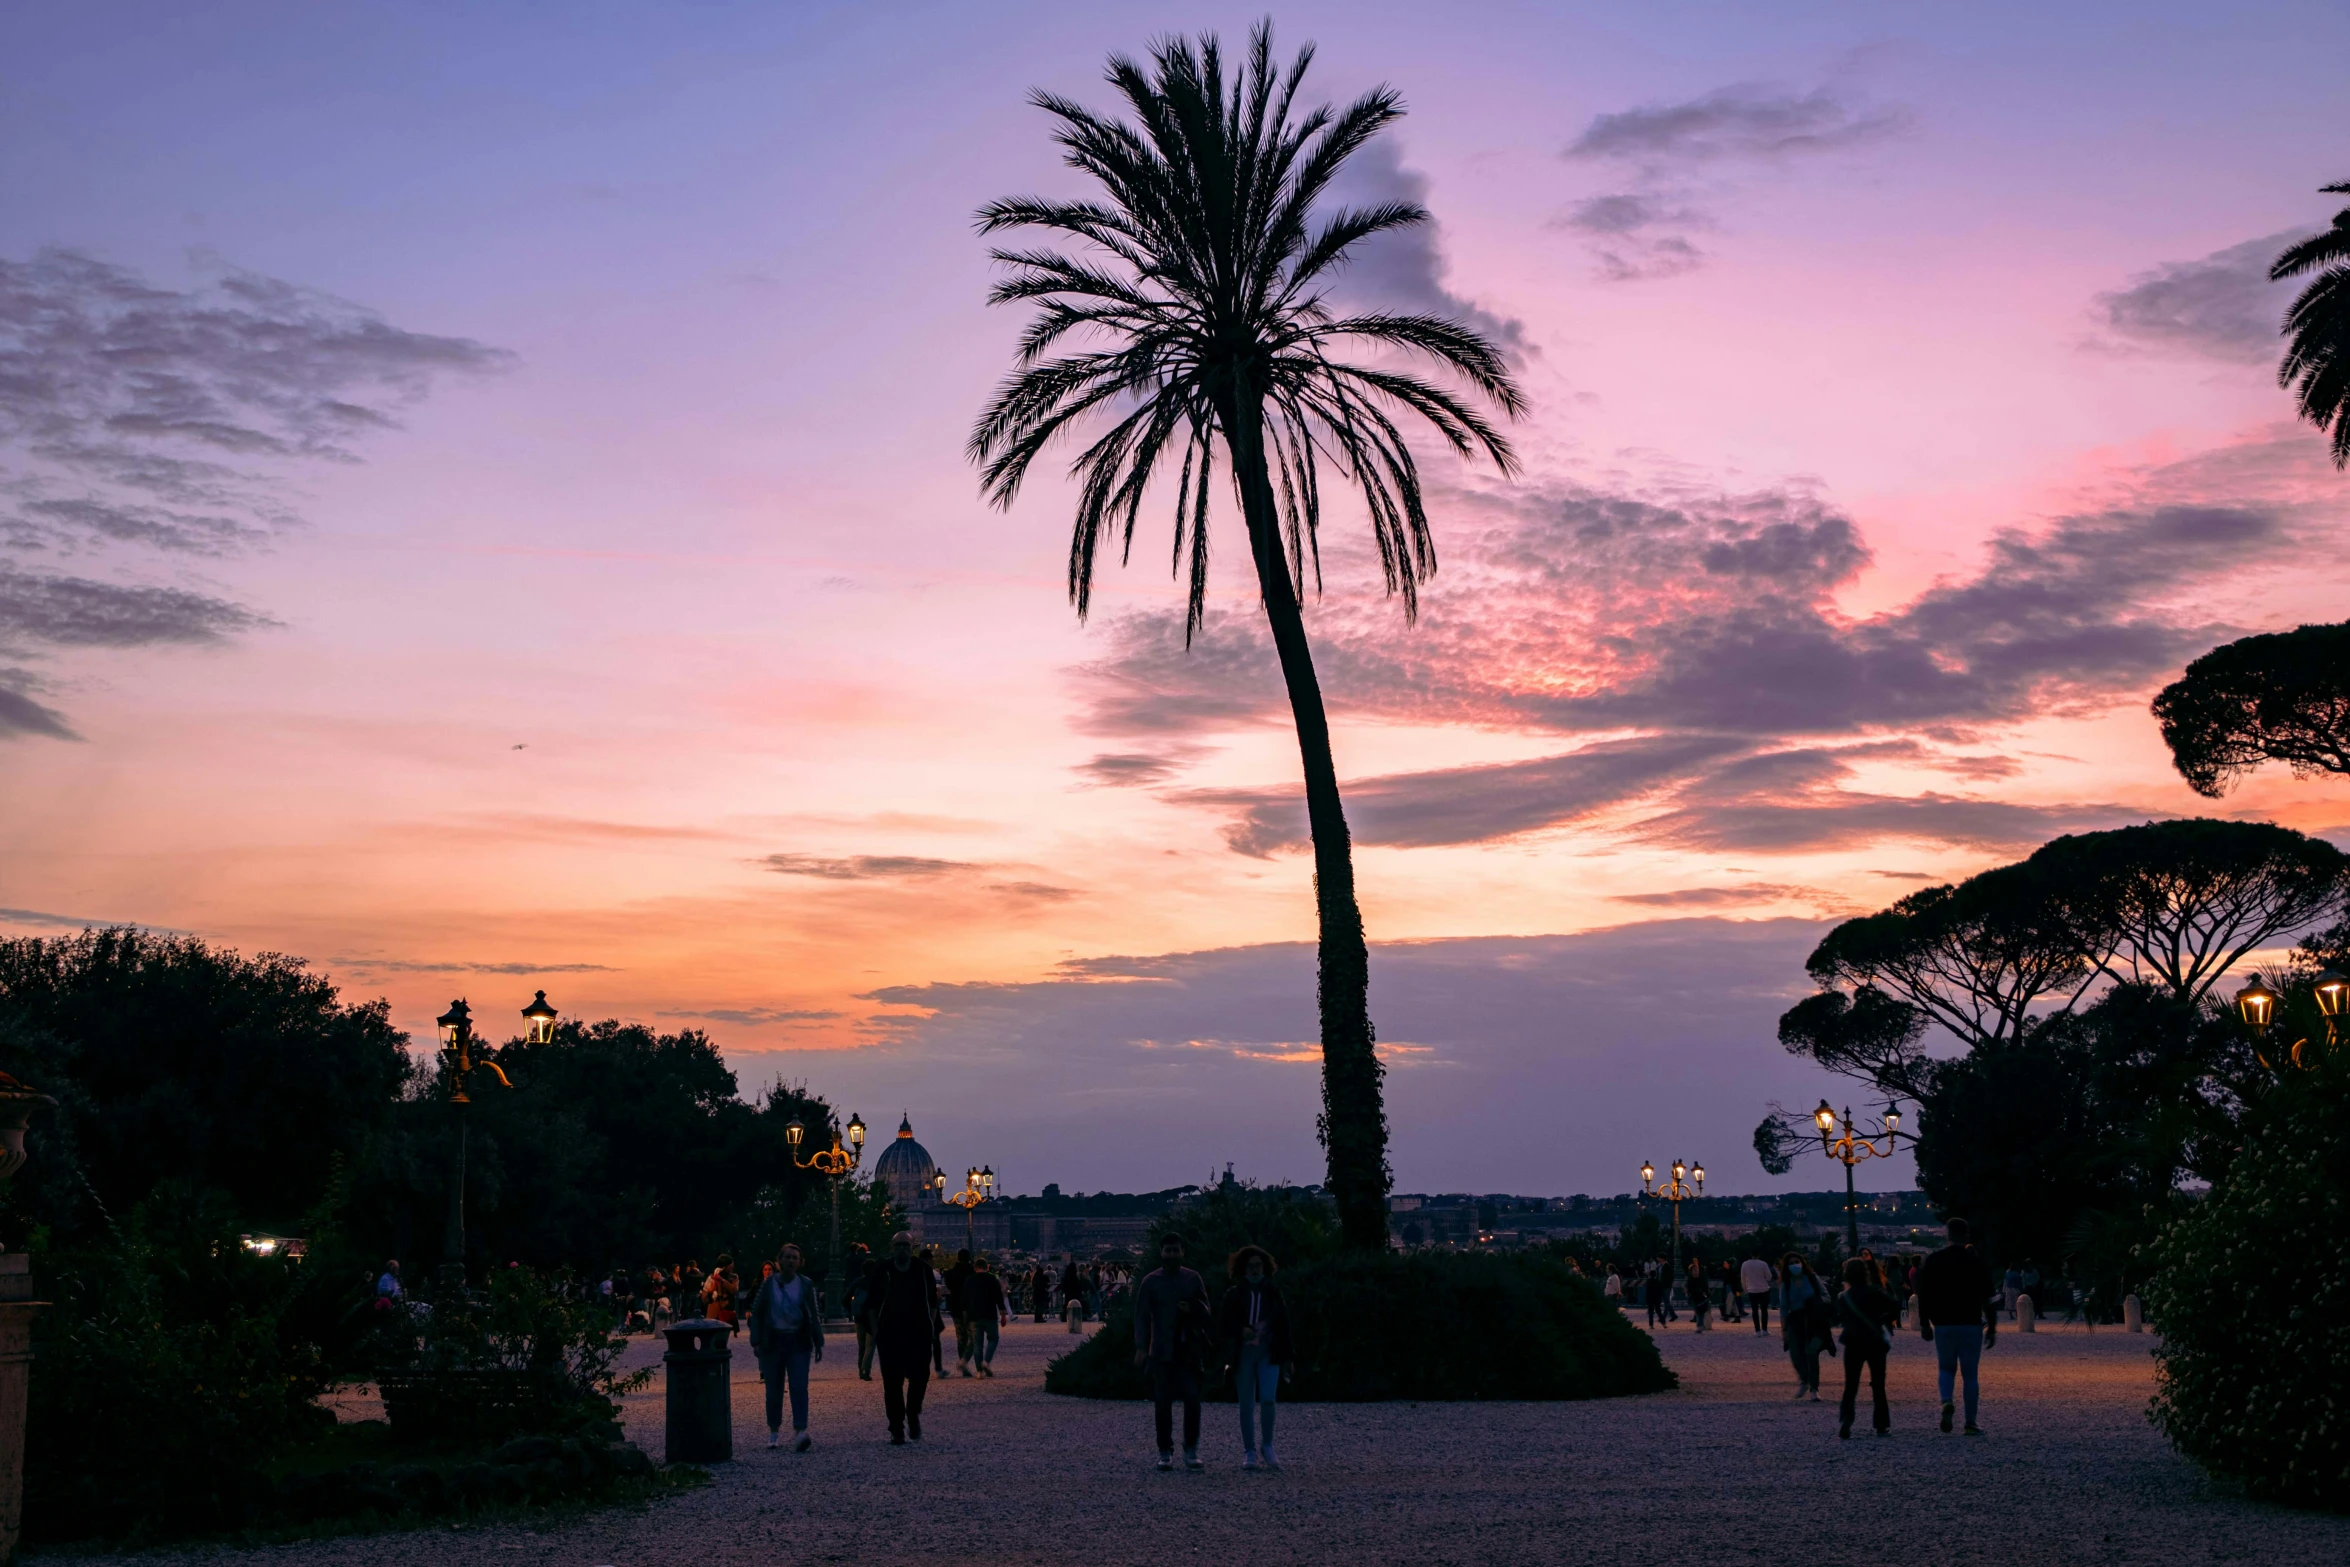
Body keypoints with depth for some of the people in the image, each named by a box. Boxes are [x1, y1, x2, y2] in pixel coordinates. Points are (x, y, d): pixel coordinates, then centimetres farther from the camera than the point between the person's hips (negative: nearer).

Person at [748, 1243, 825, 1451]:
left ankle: (800, 1432, -20)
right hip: (773, 1341, 0)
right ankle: (774, 1432, 20)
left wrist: (819, 1343, 5)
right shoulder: (768, 1284, 1)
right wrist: (756, 1342, -2)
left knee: (799, 1387, -12)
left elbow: (815, 1315, 8)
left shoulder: (806, 1285, 3)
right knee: (774, 1389, 5)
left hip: (798, 1342, 0)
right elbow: (756, 1312, 4)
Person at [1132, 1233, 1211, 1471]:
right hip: (1161, 1351, 0)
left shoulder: (1193, 1279, 6)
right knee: (1162, 1403, 2)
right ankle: (1165, 1452, 11)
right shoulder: (1150, 1282, 2)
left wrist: (1192, 1309, -13)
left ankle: (1191, 1451, 0)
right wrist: (1141, 1347, -11)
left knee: (1192, 1399, -9)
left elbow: (1205, 1312, 10)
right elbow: (1141, 1316, -1)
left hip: (1188, 1350, 0)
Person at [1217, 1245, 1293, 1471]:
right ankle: (1249, 1452, 8)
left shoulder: (1273, 1293, 8)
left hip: (1268, 1353, 0)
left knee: (1267, 1400, -14)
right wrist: (1241, 1330, -17)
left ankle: (1268, 1447, 3)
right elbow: (1222, 1327, 3)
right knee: (1246, 1404, 0)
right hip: (1243, 1353, 0)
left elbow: (1283, 1325, 9)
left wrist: (1287, 1357, 5)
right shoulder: (1234, 1295, 6)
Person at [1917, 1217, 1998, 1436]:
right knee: (1970, 1374, 6)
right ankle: (1971, 1423, 4)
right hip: (1971, 1325, -1)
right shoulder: (1977, 1261, -1)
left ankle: (1946, 1402, -12)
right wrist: (1992, 1327, 5)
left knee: (1946, 1368, 16)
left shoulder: (1934, 1261, 1)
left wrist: (1924, 1324, 10)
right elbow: (1988, 1297, -1)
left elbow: (1923, 1295, 1)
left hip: (1943, 1325, 1)